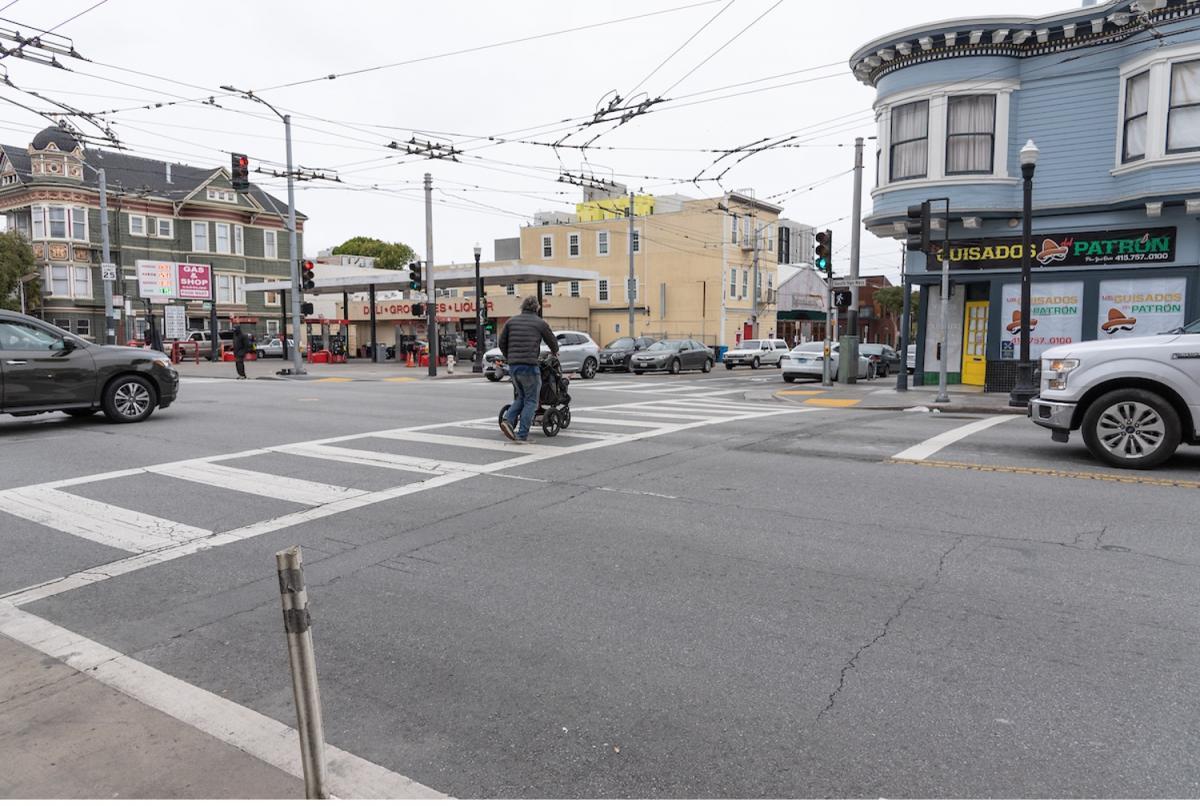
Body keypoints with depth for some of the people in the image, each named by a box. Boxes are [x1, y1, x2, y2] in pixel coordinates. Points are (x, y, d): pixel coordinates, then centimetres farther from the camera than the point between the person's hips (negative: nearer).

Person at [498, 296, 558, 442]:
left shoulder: (512, 321, 12)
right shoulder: (540, 323, 2)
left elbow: (502, 343, 15)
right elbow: (552, 342, 13)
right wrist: (554, 352, 36)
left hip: (513, 366, 5)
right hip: (529, 366, -5)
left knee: (521, 397, 21)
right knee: (531, 401, 5)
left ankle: (508, 421, 1)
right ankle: (522, 434, -2)